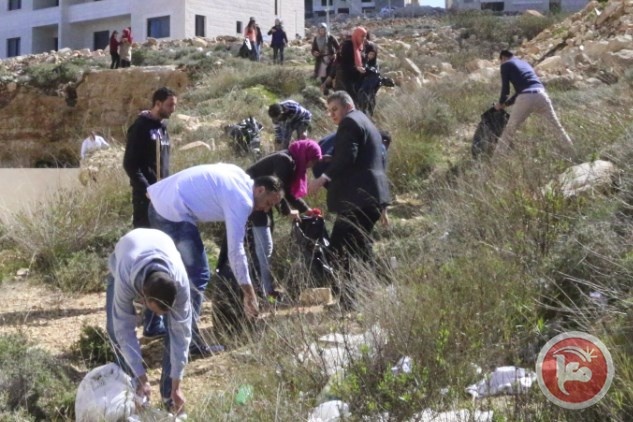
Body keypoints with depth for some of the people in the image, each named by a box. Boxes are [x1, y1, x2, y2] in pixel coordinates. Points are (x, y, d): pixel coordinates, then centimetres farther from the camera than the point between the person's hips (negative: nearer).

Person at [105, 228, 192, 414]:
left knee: (175, 324, -18)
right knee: (115, 327, -17)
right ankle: (135, 388, 2)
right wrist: (141, 378, -33)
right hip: (123, 259, 0)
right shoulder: (125, 280, -46)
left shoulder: (180, 281, -41)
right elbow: (125, 330, -36)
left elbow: (181, 331, -32)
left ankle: (168, 392, -4)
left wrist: (177, 385, -28)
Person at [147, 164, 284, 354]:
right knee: (198, 276, -5)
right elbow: (235, 250, -17)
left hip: (159, 202, 11)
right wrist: (249, 294, -13)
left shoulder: (238, 175, 13)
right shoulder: (241, 200, -14)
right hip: (174, 213, -11)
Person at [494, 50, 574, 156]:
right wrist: (506, 103, 37)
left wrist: (501, 103, 26)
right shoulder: (525, 63, 33)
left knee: (509, 130, 6)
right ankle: (570, 151, 21)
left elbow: (505, 88, 8)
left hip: (525, 98, -5)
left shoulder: (505, 65, 13)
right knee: (557, 126, 16)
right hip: (540, 95, 5)